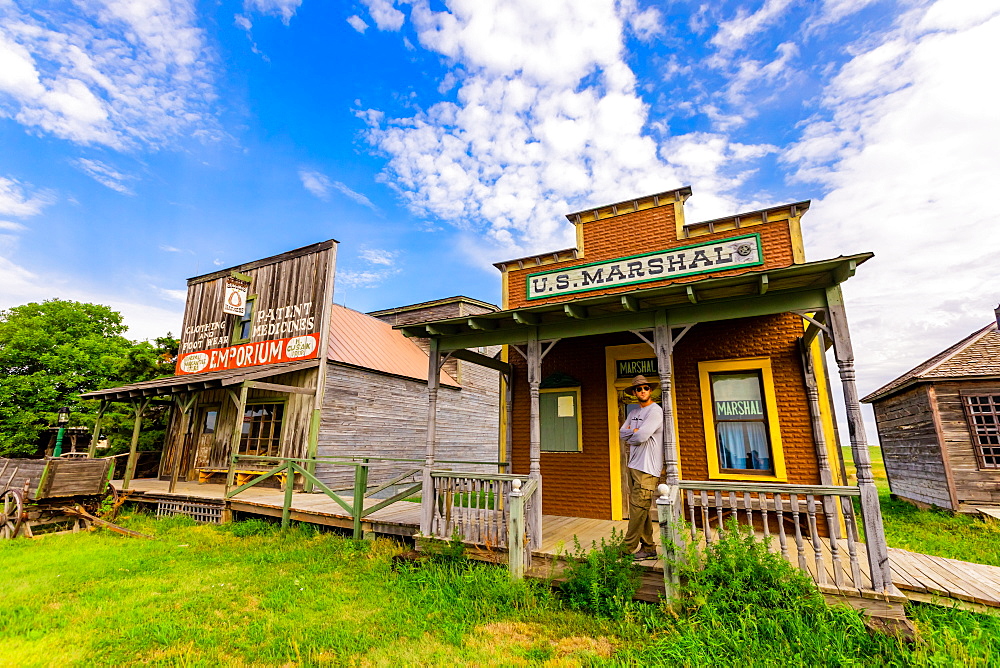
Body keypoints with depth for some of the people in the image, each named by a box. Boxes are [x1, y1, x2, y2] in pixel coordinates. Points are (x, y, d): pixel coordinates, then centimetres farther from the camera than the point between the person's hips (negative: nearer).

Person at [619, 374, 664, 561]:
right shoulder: (633, 413, 17)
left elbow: (641, 437, -18)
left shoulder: (655, 411, -9)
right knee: (641, 509, 11)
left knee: (638, 507, -7)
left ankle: (628, 548, 0)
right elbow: (622, 433, 8)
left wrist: (630, 437, 1)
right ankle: (648, 549, 19)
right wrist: (635, 431, -9)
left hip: (647, 468, -8)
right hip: (634, 466, 8)